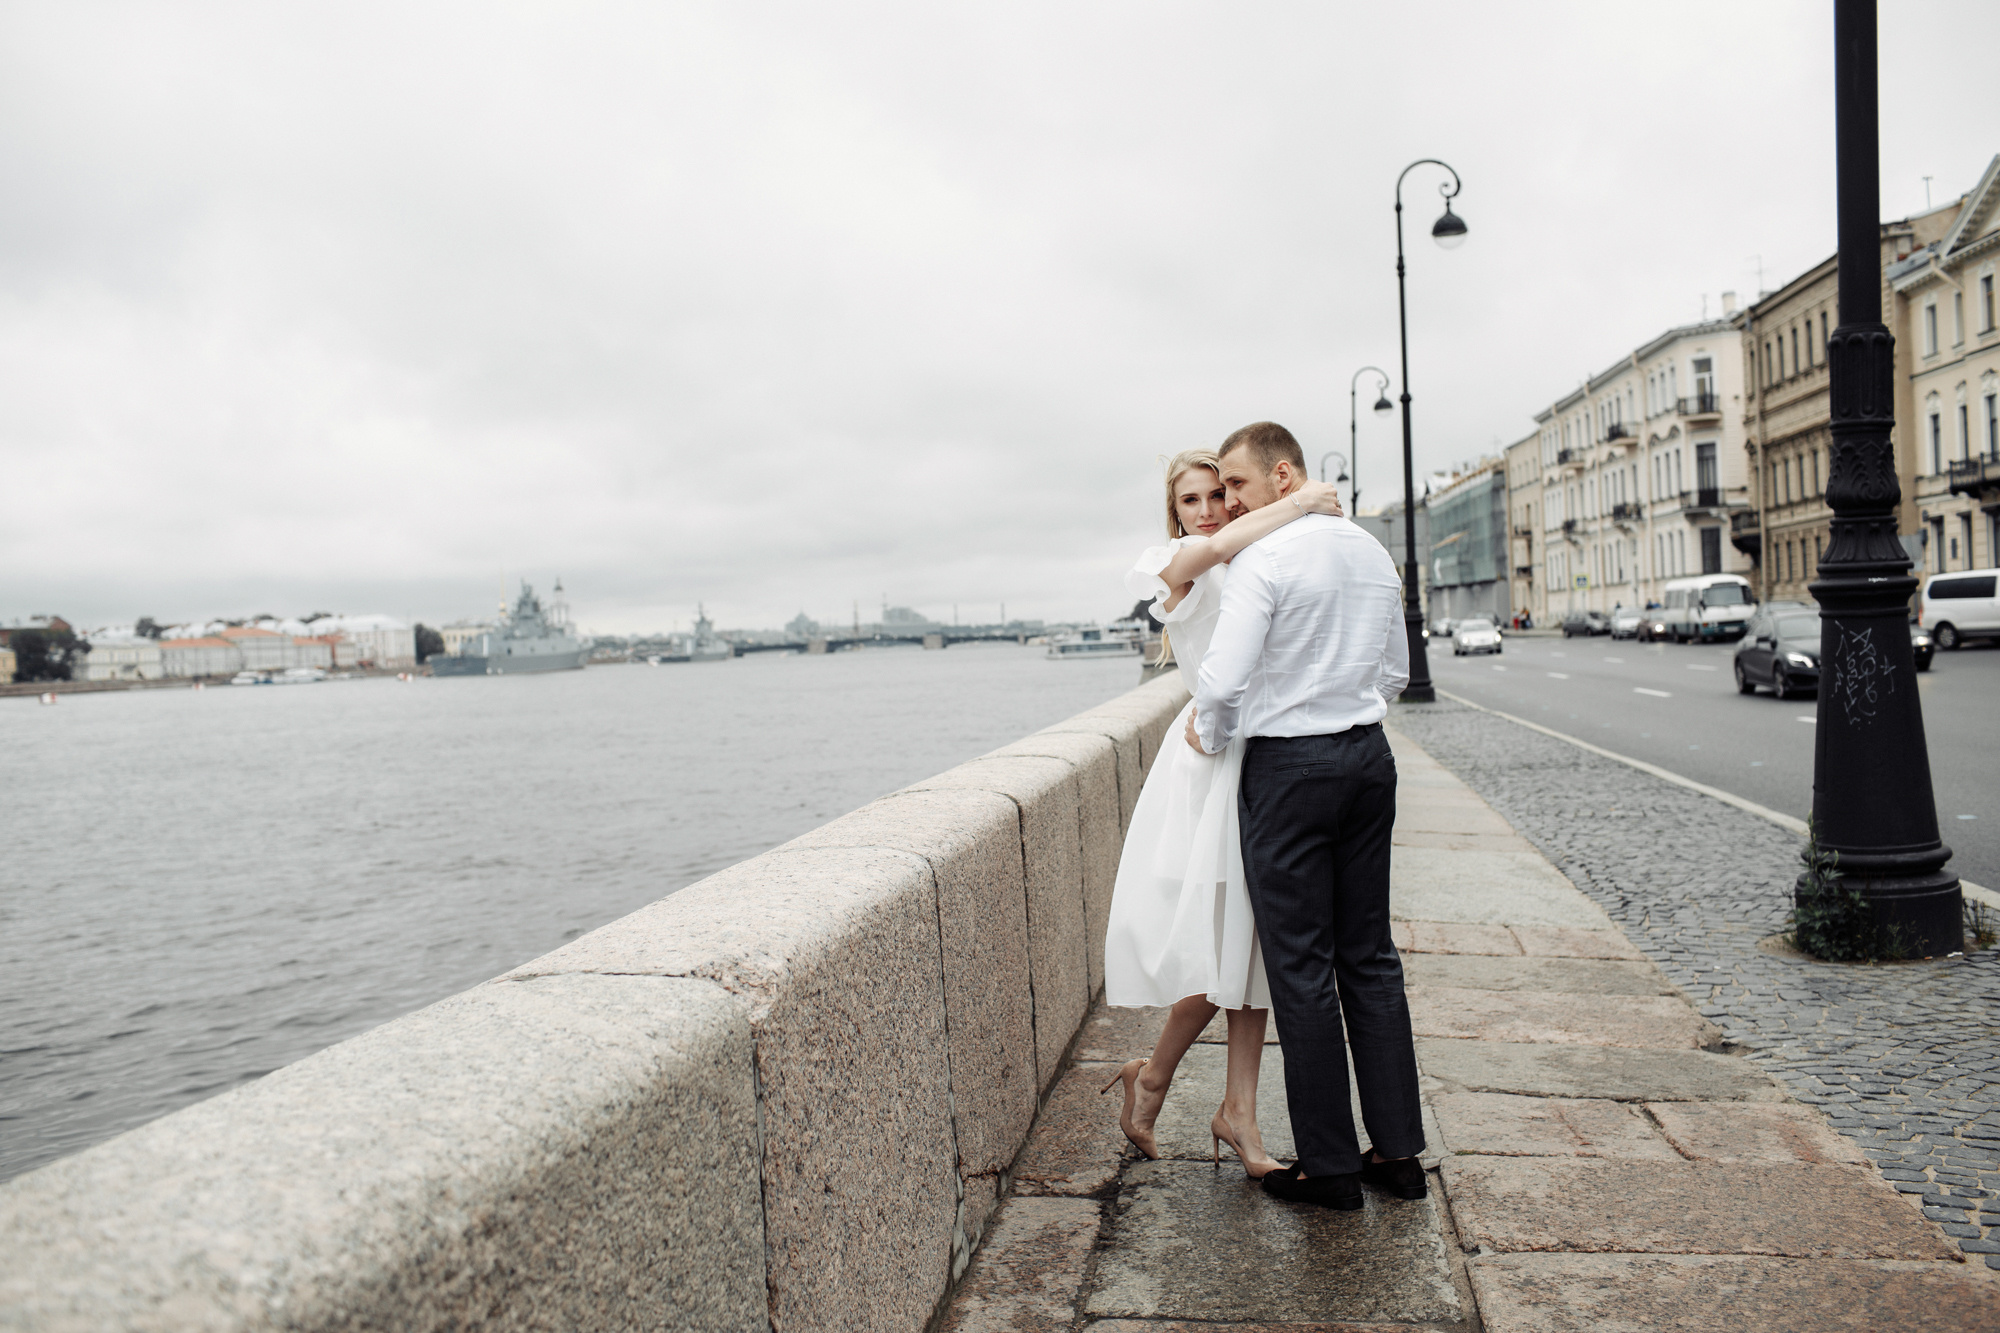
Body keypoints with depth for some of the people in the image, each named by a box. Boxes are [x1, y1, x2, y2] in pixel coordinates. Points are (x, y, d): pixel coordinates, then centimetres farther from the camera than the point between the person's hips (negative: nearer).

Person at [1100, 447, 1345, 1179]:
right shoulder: (1171, 568, -3)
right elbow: (1207, 550, -26)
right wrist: (1296, 508, -22)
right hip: (1212, 766, -6)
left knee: (1254, 945, 8)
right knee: (1221, 947, -6)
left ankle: (1239, 1111, 18)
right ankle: (1152, 1076, 18)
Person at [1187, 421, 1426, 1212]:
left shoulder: (1264, 560, -14)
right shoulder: (1374, 554, 11)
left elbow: (1223, 679, -22)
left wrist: (1211, 737, -3)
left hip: (1289, 768, -7)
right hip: (1370, 755, 8)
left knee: (1301, 968, 2)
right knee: (1369, 956, 14)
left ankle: (1328, 1166, 10)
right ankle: (1398, 1149, 20)